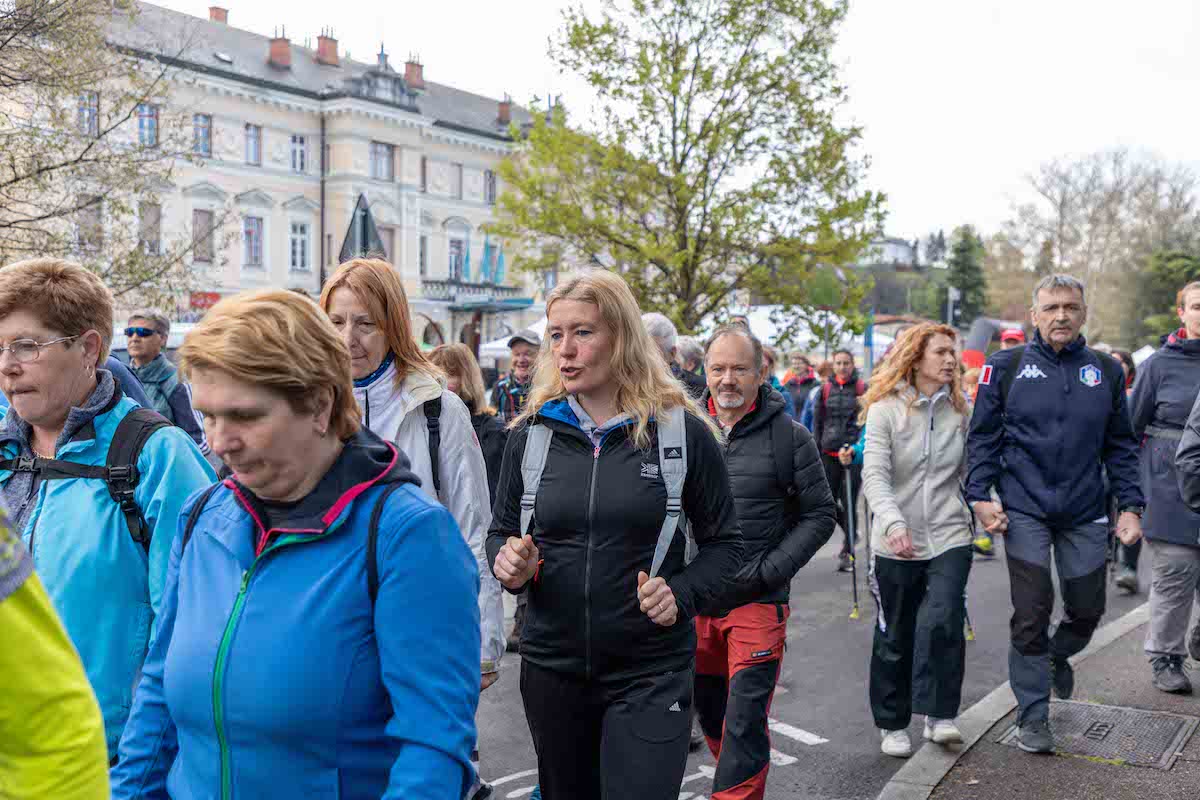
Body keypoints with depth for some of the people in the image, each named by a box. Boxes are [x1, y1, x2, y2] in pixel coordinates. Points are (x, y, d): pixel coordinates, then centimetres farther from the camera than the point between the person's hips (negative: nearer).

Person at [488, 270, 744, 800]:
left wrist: (682, 594, -16)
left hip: (651, 674, -3)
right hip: (552, 667, 4)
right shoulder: (532, 432, 1)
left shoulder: (682, 432, -6)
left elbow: (723, 543, 1)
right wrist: (509, 564, -10)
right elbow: (501, 532, 12)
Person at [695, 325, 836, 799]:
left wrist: (768, 571, -12)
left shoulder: (789, 436, -6)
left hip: (758, 603, -4)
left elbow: (820, 514, -2)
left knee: (744, 720, -6)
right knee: (709, 709, 19)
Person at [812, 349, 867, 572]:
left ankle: (847, 550, 6)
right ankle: (850, 534, 31)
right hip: (829, 453, 3)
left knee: (849, 502, -4)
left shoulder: (862, 389, 0)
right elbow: (817, 422, 11)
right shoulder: (825, 390, 7)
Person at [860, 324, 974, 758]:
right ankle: (893, 725, 26)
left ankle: (939, 716, -2)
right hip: (896, 543, -2)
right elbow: (875, 475, -16)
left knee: (943, 621, -18)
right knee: (895, 638, 9)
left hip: (949, 536, 2)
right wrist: (893, 522, -30)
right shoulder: (886, 409, -6)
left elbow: (969, 471, 13)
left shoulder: (959, 410, 6)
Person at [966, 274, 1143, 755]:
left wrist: (1130, 506, 5)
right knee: (1031, 615, -2)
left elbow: (1120, 445, 11)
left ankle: (1057, 655, 44)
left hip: (1085, 515, 3)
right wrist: (980, 496, -9)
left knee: (1087, 610, 10)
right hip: (1025, 511, -3)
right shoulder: (1006, 367, -1)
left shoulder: (1105, 371, 6)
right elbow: (982, 436, 1)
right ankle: (1033, 717, 12)